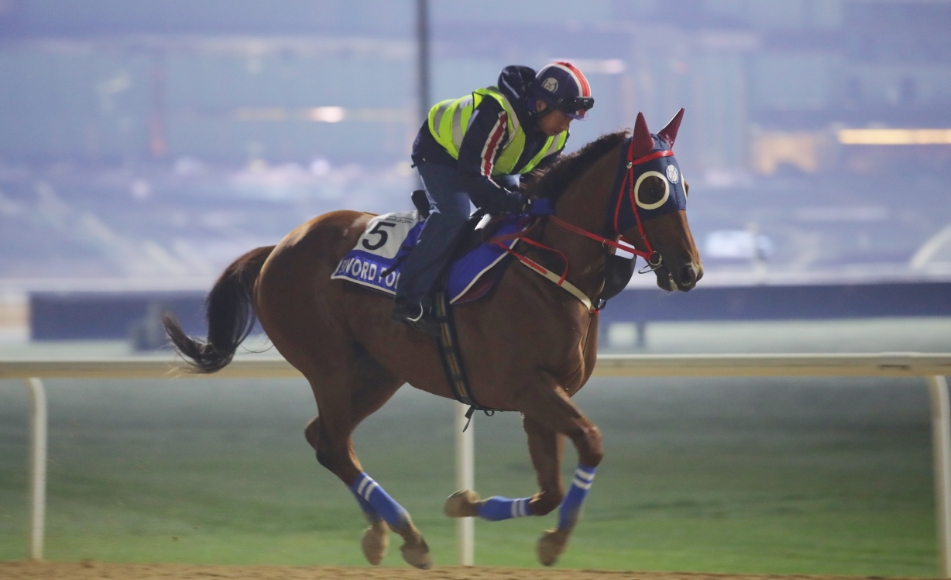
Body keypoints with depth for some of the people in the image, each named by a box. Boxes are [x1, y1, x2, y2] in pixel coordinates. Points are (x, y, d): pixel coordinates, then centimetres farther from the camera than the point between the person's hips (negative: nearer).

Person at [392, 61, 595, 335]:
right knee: (453, 212, -30)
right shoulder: (496, 114, -41)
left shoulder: (556, 137, -14)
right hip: (441, 152, -9)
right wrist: (525, 204, -48)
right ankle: (410, 300, -30)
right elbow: (473, 178, -43)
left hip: (490, 164, 9)